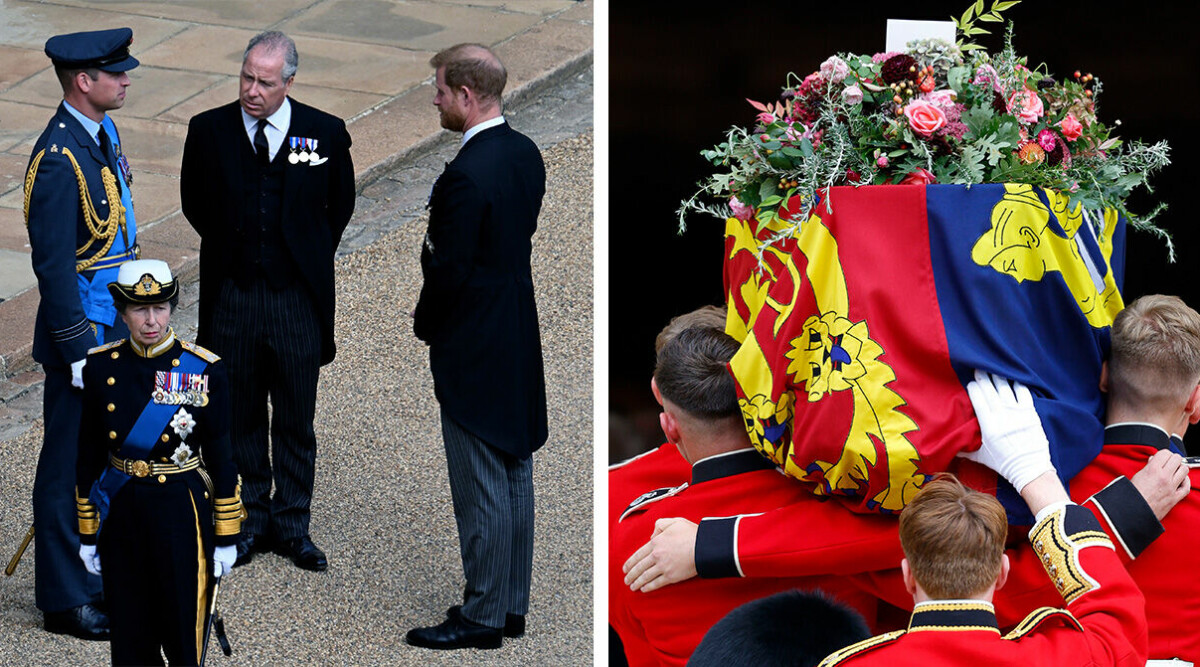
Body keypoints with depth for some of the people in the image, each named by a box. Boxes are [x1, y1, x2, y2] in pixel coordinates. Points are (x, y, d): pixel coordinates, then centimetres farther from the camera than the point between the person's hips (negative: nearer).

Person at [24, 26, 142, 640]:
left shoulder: (103, 133, 7)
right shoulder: (59, 158, -23)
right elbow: (53, 264, -22)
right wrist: (78, 350, -20)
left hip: (116, 327, 9)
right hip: (81, 333, -9)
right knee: (70, 465, 2)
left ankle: (99, 573, 31)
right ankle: (65, 600, 12)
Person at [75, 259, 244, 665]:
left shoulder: (204, 371, -8)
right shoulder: (101, 368, -2)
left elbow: (221, 456, -3)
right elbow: (88, 456, 5)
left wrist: (226, 536, -2)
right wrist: (87, 533, 7)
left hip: (181, 514, -2)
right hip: (120, 517, 2)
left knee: (182, 633, 3)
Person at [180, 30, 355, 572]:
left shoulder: (325, 134, -7)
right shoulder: (209, 131, -6)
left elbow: (339, 207, 9)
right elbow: (195, 204, 10)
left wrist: (310, 260, 9)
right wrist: (234, 251, 9)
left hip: (296, 298, -1)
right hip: (232, 297, 1)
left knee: (296, 420, 9)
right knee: (240, 416, 11)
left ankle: (291, 524, 22)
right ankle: (250, 520, 24)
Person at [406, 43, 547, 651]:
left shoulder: (465, 176, -24)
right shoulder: (525, 154, 4)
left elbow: (449, 270, -20)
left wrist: (424, 323, -2)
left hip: (475, 350, -9)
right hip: (519, 339, 9)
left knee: (481, 490, 0)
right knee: (515, 479, 15)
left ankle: (482, 617, 8)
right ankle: (512, 605, 25)